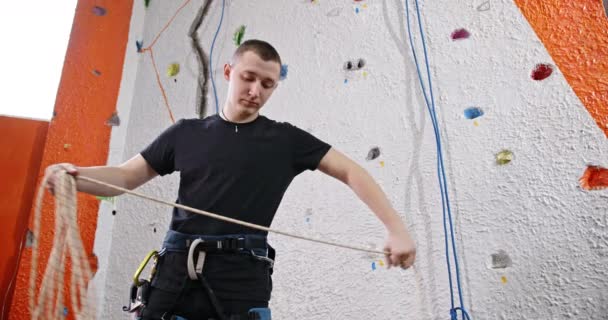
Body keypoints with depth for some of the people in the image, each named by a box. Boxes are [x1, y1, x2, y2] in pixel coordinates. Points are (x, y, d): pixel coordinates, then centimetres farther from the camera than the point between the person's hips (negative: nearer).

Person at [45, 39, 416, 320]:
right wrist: (74, 175, -8)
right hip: (176, 276, 2)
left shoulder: (286, 139, 5)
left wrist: (397, 229, -8)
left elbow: (351, 172, 2)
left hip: (244, 283, -2)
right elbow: (125, 176, 12)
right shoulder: (187, 133, 10)